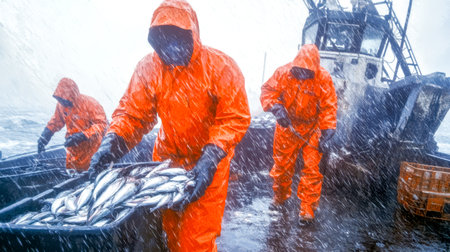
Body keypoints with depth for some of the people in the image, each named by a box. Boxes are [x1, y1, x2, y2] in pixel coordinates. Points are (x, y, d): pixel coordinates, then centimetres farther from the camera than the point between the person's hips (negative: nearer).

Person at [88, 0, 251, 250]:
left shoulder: (221, 67, -17)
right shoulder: (149, 68, -9)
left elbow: (235, 118, -19)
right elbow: (133, 112, -7)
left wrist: (211, 158, -31)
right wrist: (112, 142, -25)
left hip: (209, 163, -3)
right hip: (167, 159, 4)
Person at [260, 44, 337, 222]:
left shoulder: (324, 79, -16)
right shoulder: (284, 73, -13)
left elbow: (329, 108, -14)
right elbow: (267, 90, -8)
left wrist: (326, 135, -20)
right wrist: (276, 108, -28)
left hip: (312, 128, -1)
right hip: (287, 126, 2)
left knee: (312, 167, -3)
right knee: (282, 163, 13)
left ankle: (307, 208, 11)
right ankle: (280, 196, 37)